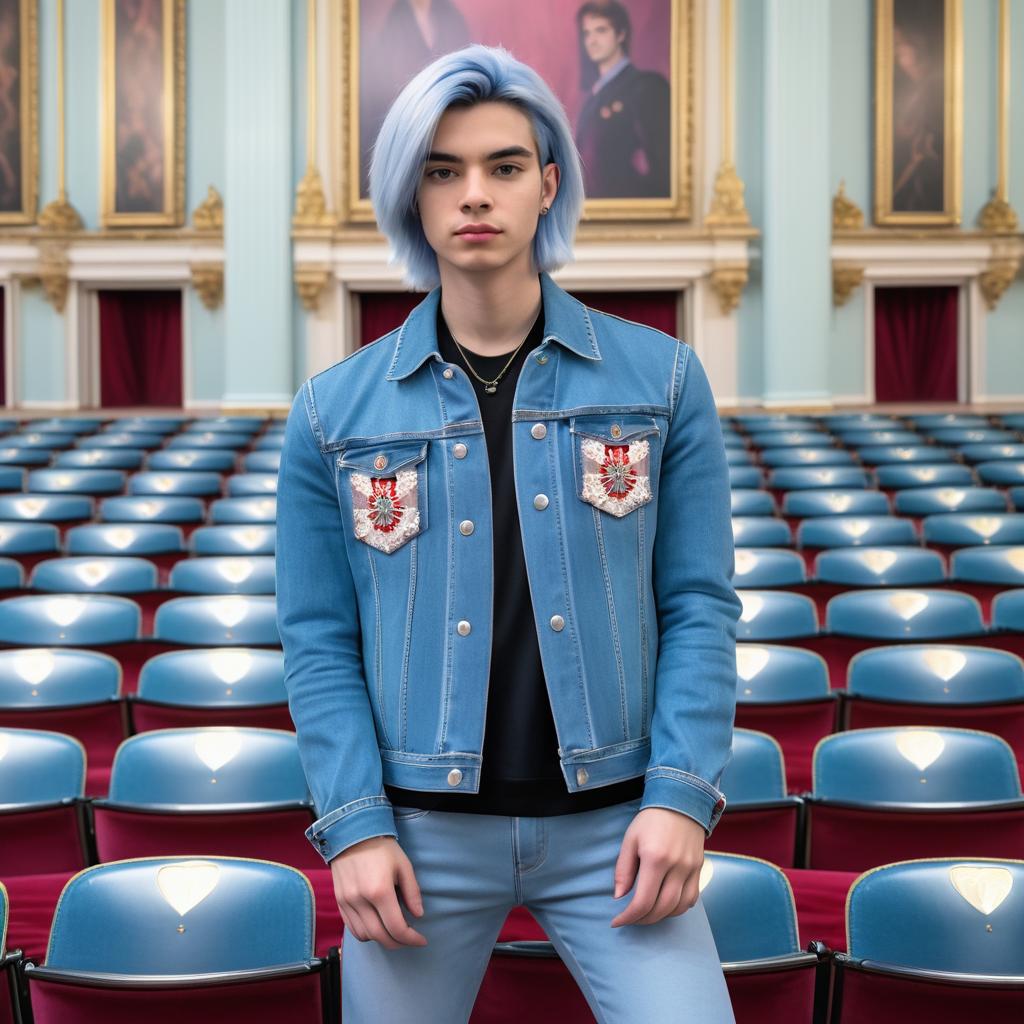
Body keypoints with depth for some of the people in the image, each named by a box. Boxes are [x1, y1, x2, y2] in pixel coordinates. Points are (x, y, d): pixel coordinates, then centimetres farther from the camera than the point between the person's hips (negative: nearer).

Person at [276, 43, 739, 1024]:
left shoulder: (660, 379, 2)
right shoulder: (334, 410, 2)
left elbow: (698, 606, 0)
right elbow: (319, 639, 2)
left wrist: (682, 795, -9)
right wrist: (353, 824, -7)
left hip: (614, 823, 0)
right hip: (420, 828, 1)